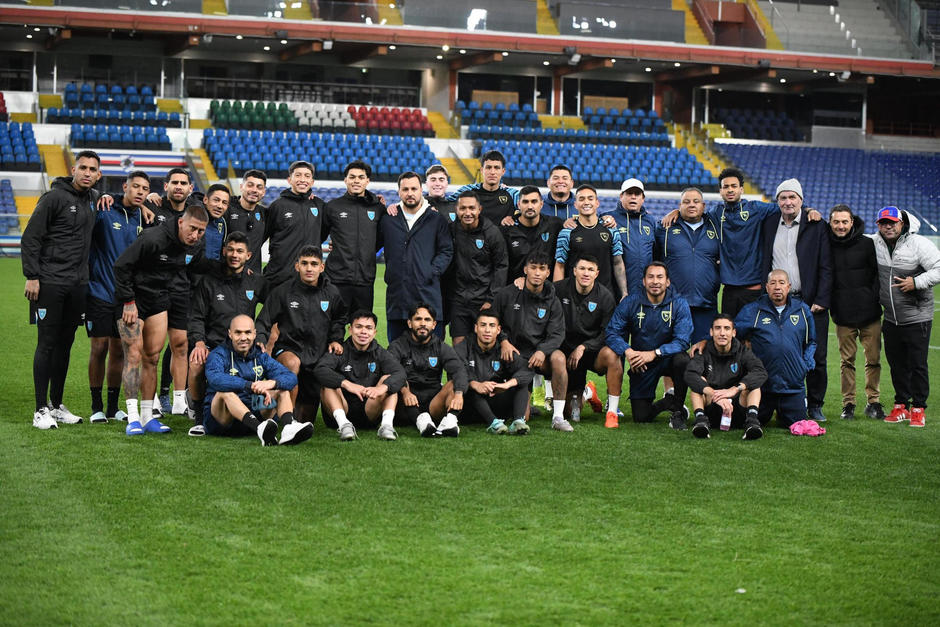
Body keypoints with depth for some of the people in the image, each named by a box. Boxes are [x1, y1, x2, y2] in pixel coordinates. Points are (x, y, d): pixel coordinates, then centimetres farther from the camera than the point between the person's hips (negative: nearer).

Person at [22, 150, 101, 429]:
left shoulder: (93, 198, 11)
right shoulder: (55, 197, -8)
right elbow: (30, 238, -9)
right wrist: (32, 276, -16)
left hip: (78, 285, 6)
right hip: (50, 283, -6)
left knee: (65, 344, 11)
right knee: (47, 344, -4)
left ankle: (58, 406, 19)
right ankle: (41, 410, 0)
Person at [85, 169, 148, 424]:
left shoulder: (144, 218, 6)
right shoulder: (104, 213, -7)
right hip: (99, 291, -4)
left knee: (119, 351, 8)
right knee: (99, 348, -1)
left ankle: (113, 407, 18)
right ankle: (97, 407, 9)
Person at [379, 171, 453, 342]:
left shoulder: (436, 219, 7)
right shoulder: (387, 219, 13)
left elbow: (447, 251, 4)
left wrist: (432, 272, -7)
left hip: (428, 295, -2)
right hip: (396, 294, 2)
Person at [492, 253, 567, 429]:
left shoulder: (552, 302, 4)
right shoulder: (507, 294, 1)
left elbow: (557, 334, -2)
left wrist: (543, 351, -22)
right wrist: (503, 341, -7)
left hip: (540, 354, 2)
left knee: (558, 357, -36)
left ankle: (558, 416, -29)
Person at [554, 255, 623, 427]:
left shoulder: (605, 296, -6)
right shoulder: (560, 289, -5)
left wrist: (583, 347, -15)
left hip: (593, 350, -1)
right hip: (566, 348, 1)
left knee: (611, 354, -38)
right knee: (571, 413, -3)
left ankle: (612, 412, -26)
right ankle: (578, 395, 37)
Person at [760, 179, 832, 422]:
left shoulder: (816, 226, 1)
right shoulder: (768, 224, 9)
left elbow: (826, 267, -2)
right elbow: (762, 264, 13)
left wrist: (821, 301, -9)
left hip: (811, 302, -2)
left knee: (816, 357, 2)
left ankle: (815, 406, 14)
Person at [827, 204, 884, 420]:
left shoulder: (867, 244, 1)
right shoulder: (826, 246, 4)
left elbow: (879, 273, 4)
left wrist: (874, 299, -6)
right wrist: (827, 302, -1)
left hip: (869, 313, -1)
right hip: (843, 314, 1)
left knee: (873, 358, 2)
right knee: (847, 360, 4)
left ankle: (873, 401, 12)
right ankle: (848, 403, 11)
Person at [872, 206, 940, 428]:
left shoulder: (919, 244, -13)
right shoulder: (877, 243, 4)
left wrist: (916, 283, -23)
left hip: (917, 317, -5)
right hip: (891, 318, 5)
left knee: (917, 364, -1)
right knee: (896, 364, 11)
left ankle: (918, 409, 8)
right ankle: (901, 405, 21)